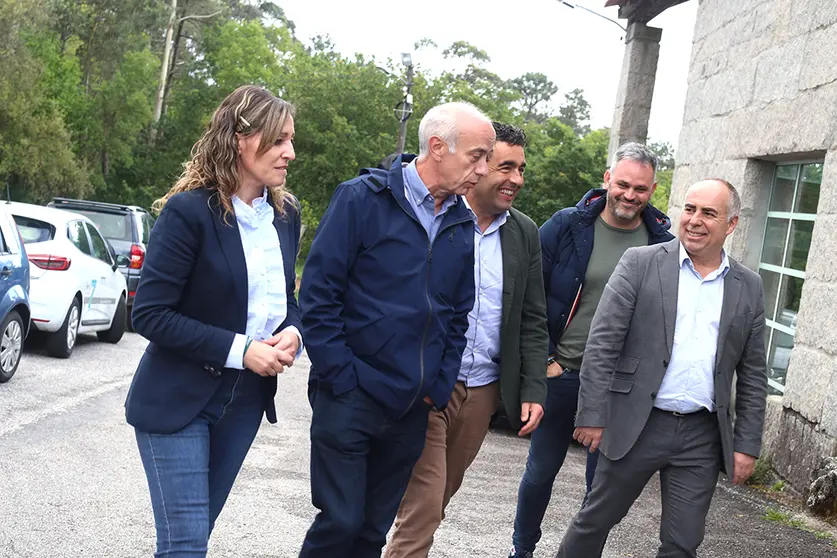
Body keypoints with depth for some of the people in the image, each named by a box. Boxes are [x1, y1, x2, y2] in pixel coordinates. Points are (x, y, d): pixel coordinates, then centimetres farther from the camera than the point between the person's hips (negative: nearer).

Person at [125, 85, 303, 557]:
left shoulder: (286, 214, 3)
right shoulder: (189, 211, -17)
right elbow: (149, 313, -18)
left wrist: (292, 332, -8)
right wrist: (238, 350, -22)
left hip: (246, 399, 6)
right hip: (178, 400, -6)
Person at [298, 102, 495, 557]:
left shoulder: (462, 225, 8)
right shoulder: (362, 199, -8)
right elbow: (318, 294, -10)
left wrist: (438, 390, 5)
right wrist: (343, 379, -12)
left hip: (412, 411, 5)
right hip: (350, 400, -5)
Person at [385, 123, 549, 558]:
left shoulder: (525, 234, 7)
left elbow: (533, 321, 11)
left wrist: (533, 390, 2)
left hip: (483, 391, 5)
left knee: (436, 501, 16)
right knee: (423, 505, -6)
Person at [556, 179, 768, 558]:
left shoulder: (749, 288, 7)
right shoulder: (640, 264, -3)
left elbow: (753, 376, 10)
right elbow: (602, 344, -6)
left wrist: (747, 444, 5)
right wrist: (593, 416, -11)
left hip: (703, 436, 2)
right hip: (637, 424, -2)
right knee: (596, 520, 10)